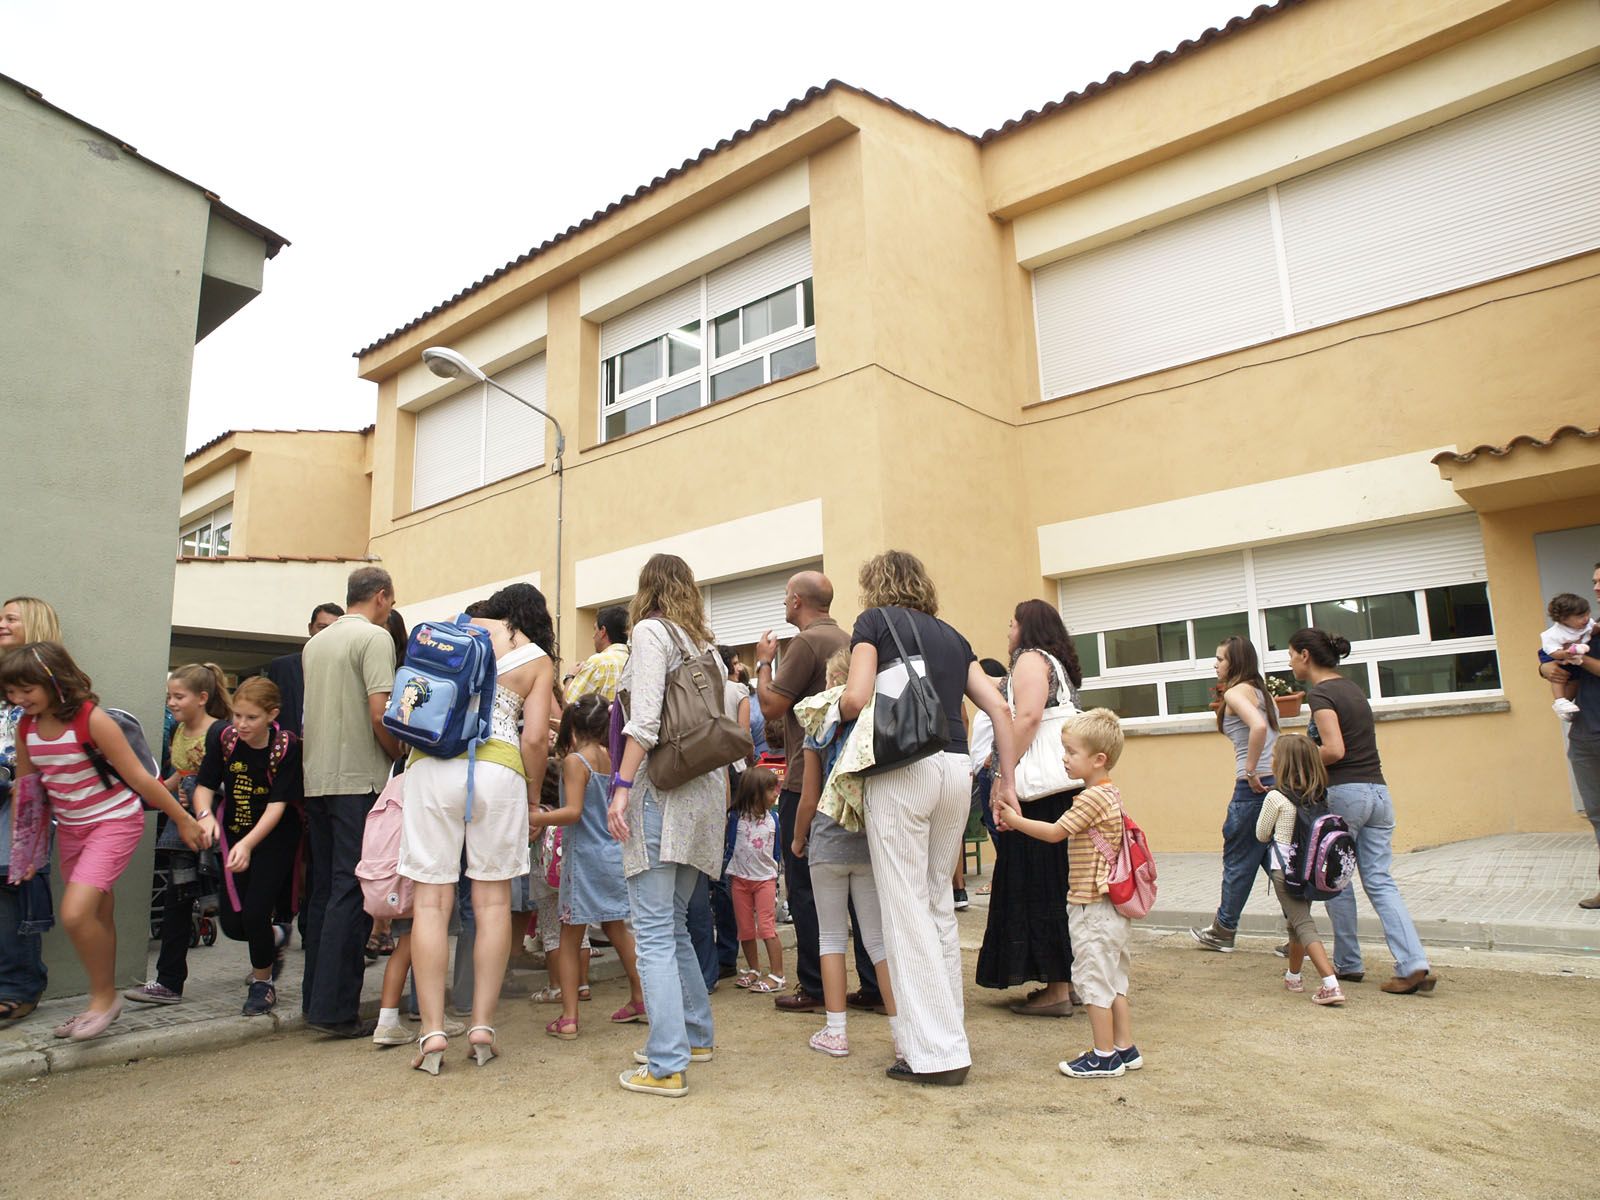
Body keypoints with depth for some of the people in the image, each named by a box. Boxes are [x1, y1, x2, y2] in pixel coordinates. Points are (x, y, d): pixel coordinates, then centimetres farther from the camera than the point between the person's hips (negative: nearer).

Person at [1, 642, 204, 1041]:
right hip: (70, 828, 7)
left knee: (75, 913, -18)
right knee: (97, 918, 14)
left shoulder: (91, 720, -21)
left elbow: (139, 777, -17)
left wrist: (183, 820, -13)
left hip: (115, 822, -6)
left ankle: (105, 997, 2)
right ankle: (102, 1002, 29)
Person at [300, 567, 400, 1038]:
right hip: (359, 779, -8)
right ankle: (336, 1009, -3)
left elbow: (313, 714, 20)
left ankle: (315, 998, 19)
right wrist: (402, 757, -2)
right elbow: (380, 714, -17)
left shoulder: (315, 643, 16)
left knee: (324, 889, 13)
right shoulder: (375, 637, -8)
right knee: (352, 892, -5)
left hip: (316, 780, 8)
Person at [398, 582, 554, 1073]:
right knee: (492, 899, 8)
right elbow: (534, 739, 1)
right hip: (498, 769, -1)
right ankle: (482, 1025, 8)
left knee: (432, 899, 3)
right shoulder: (539, 661, 10)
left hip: (433, 763, 1)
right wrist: (533, 797, 15)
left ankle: (432, 1031, 3)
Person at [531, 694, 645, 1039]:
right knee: (617, 928, 19)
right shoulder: (609, 757, 6)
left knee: (570, 938, 3)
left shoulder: (574, 760, -13)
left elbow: (573, 811, -22)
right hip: (613, 854, 6)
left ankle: (568, 1018, 6)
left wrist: (533, 819, -16)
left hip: (584, 856, -6)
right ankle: (640, 999, 27)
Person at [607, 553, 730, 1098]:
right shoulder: (703, 643, 17)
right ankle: (697, 1035, 27)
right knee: (673, 925, 18)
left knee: (655, 931, -5)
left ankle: (666, 1067, -4)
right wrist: (723, 787, 19)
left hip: (662, 786, -8)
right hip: (704, 787, 8)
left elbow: (645, 720, -14)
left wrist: (622, 785, -15)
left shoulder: (651, 629, -2)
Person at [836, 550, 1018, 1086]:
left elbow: (856, 698, -9)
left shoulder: (874, 621, 5)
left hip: (902, 769, -6)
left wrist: (838, 711, 13)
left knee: (908, 907, 0)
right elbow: (1000, 708, 13)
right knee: (939, 904, 17)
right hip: (957, 770, 6)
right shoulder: (951, 635, 20)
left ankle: (937, 1052, 4)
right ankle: (948, 1032, 24)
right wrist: (1007, 779, 15)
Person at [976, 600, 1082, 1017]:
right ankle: (1068, 979, 20)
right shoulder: (1058, 664, 23)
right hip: (1062, 789, 10)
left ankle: (1056, 989, 0)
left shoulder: (1030, 658, -5)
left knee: (1038, 884, -4)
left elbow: (1027, 716, -21)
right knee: (1056, 883, 13)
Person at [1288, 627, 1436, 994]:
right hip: (1378, 791, 8)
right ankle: (1415, 965, -4)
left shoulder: (1320, 693, -10)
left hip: (1344, 793, -8)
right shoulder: (1352, 688, 16)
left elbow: (1334, 750, -21)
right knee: (1380, 882, 7)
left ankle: (1347, 963, 18)